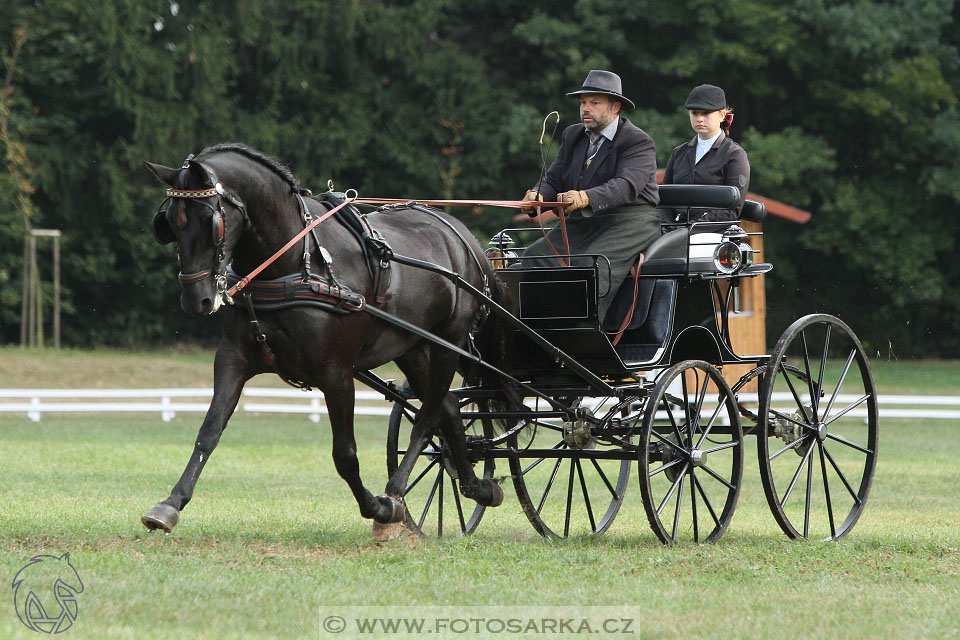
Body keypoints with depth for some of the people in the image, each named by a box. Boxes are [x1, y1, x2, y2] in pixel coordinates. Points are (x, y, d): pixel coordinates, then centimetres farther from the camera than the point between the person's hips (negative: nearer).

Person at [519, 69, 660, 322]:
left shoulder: (638, 142, -6)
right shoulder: (572, 136, 19)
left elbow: (627, 185, -22)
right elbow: (553, 179, 14)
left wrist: (586, 198, -41)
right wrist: (538, 196, -12)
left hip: (628, 223, -7)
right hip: (580, 225, 7)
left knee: (591, 270, -33)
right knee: (532, 260, -15)